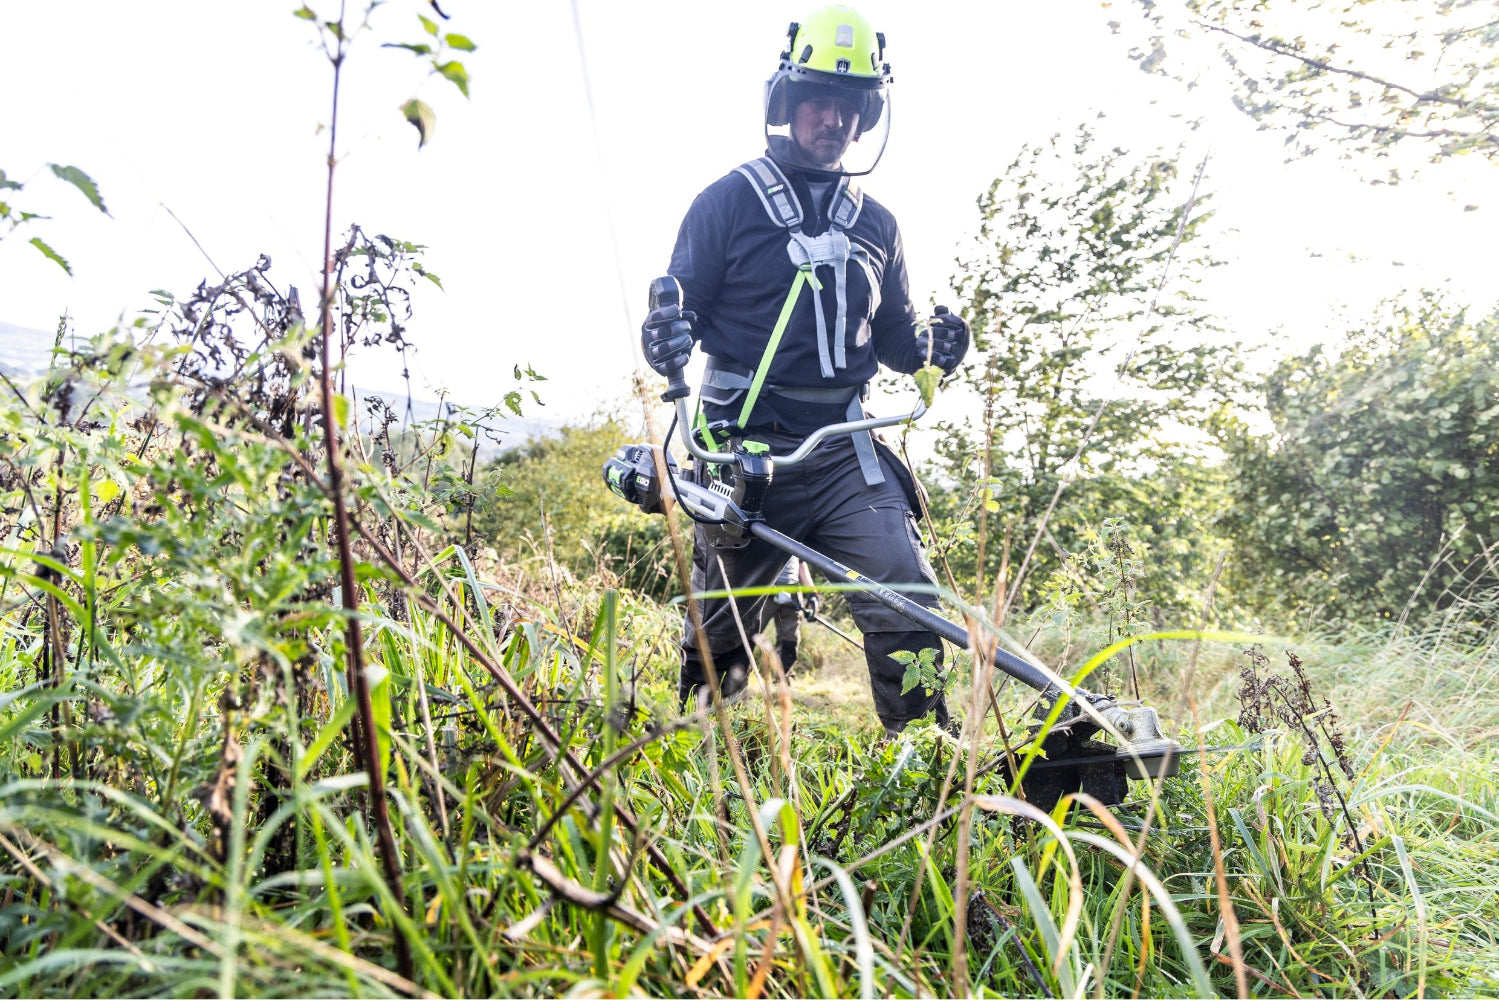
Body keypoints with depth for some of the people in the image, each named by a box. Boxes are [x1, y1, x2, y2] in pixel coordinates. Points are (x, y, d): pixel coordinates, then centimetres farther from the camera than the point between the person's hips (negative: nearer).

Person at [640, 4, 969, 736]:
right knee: (719, 633, 9)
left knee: (911, 608, -14)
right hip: (747, 448, -3)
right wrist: (666, 340, -23)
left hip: (844, 452, 3)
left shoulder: (876, 224, 15)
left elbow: (892, 338, 20)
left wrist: (933, 346, -3)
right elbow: (684, 306, 2)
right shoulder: (728, 202, 2)